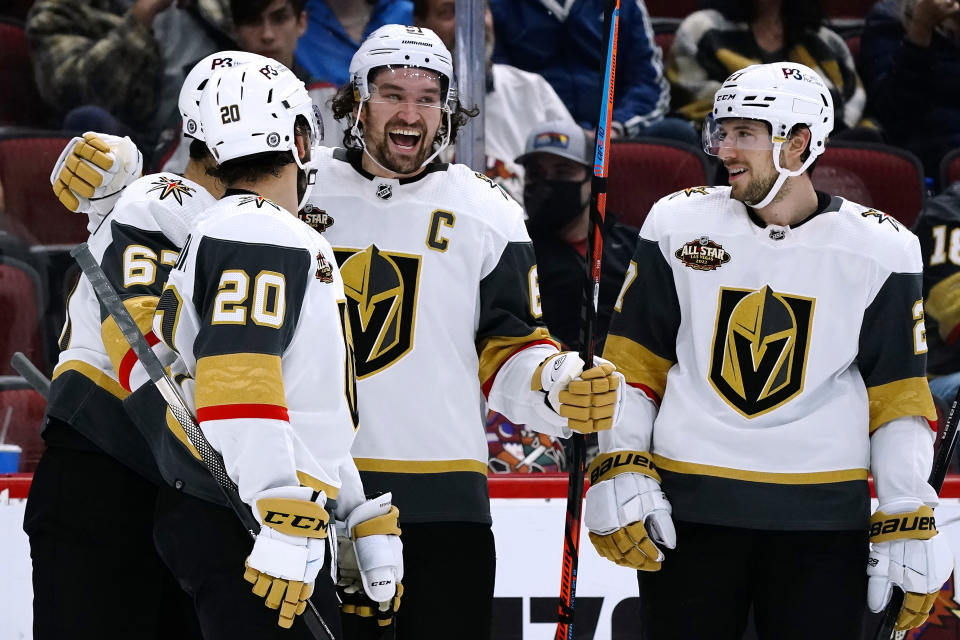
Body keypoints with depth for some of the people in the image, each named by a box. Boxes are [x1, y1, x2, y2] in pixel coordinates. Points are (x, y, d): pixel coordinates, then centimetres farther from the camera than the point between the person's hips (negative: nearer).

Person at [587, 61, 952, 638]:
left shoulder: (879, 250, -1)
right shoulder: (680, 226, 2)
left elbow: (897, 396, 2)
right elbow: (632, 362, 6)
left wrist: (910, 526, -3)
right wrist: (620, 472, -4)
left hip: (823, 520, -1)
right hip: (690, 507, 1)